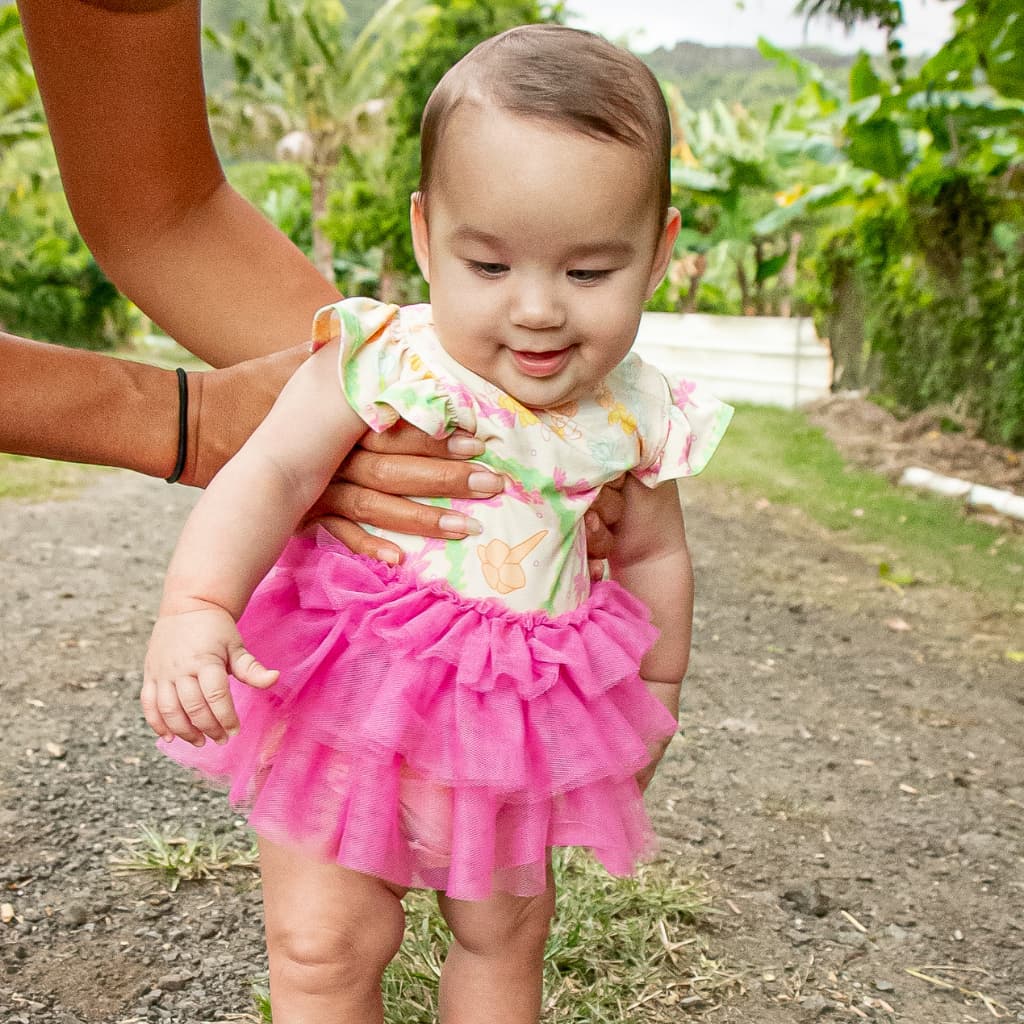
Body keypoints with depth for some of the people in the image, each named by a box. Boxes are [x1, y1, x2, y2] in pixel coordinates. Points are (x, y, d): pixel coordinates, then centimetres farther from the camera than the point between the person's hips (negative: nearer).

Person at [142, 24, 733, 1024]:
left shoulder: (636, 417, -7)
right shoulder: (382, 360, -18)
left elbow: (651, 555, 7)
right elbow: (271, 474, -20)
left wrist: (658, 696, 19)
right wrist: (195, 607, -37)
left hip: (523, 709, 3)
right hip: (348, 687, -3)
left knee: (506, 928, 20)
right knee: (324, 940, 2)